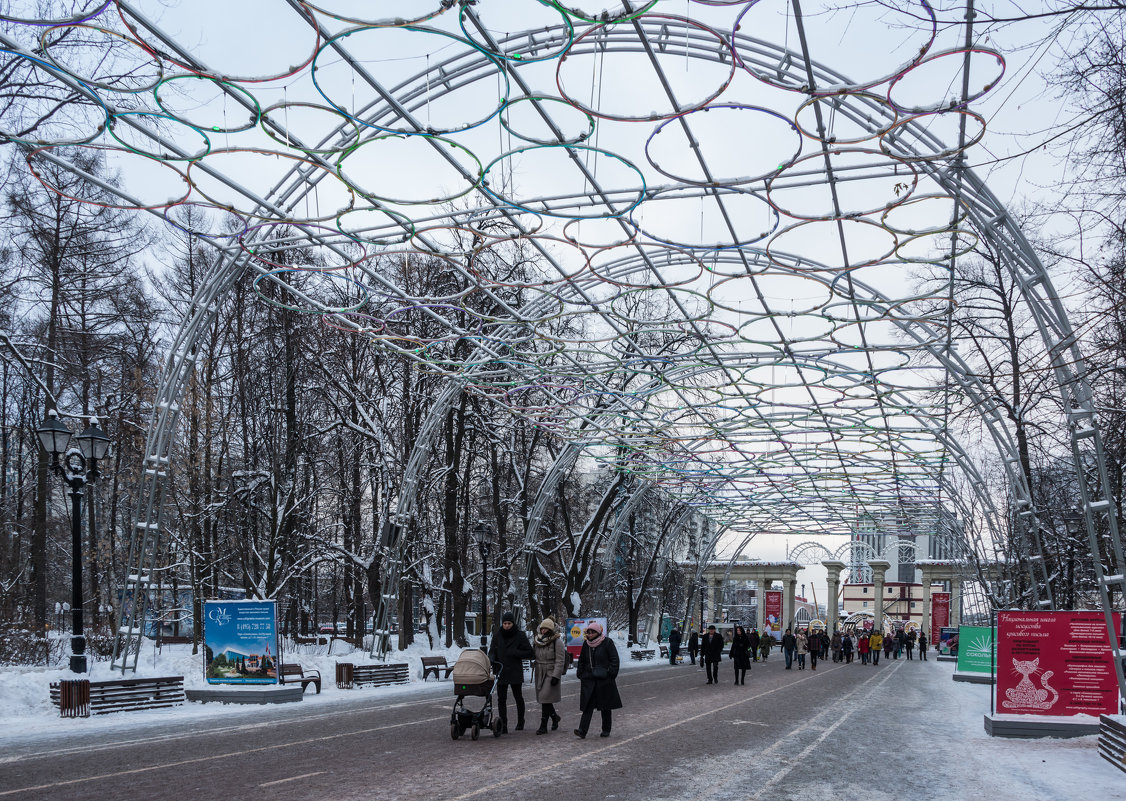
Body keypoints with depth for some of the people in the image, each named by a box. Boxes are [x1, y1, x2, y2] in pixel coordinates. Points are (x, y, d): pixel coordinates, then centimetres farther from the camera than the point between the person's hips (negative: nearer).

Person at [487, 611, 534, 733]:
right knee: (501, 699, -2)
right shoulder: (497, 636, 6)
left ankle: (520, 721, 30)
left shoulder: (520, 636, -2)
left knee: (518, 697, 11)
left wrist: (516, 653, -14)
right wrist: (492, 661, -14)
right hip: (501, 672, 2)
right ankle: (503, 725, 0)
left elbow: (530, 653, -2)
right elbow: (492, 652, 7)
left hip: (515, 672, -2)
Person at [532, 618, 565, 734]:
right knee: (543, 698, 10)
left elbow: (560, 660, -12)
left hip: (551, 673, -6)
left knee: (545, 698, -10)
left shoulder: (557, 641, -9)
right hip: (539, 673, 6)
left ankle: (543, 726, -6)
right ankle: (555, 717, 34)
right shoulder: (537, 640, 9)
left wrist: (556, 676, -17)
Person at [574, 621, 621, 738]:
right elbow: (582, 660, 19)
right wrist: (580, 674, 10)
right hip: (589, 679, 3)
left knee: (605, 706, 7)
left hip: (604, 680, -3)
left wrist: (611, 674, -11)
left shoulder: (607, 643, -5)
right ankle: (582, 730, -12)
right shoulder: (586, 644, 9)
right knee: (588, 706, -6)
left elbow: (614, 660, -5)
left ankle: (606, 730, 19)